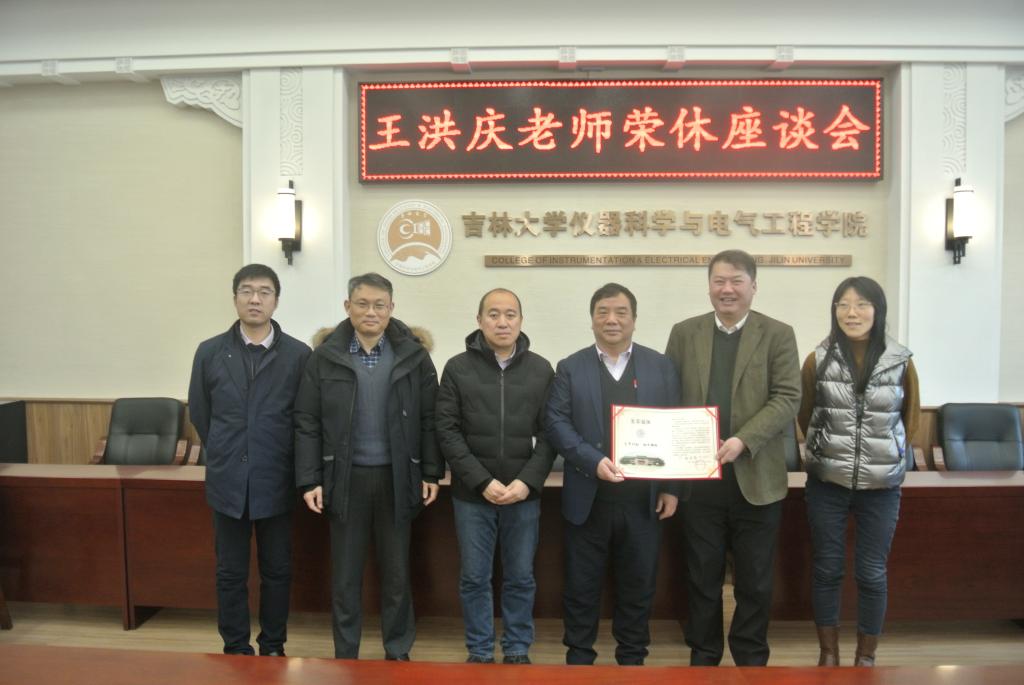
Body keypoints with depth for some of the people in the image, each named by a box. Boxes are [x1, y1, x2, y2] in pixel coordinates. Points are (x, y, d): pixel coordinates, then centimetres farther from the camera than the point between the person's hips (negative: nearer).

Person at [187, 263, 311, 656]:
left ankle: (273, 647, 27)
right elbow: (199, 414, 10)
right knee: (231, 573, 11)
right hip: (228, 481, 1)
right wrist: (225, 455, 11)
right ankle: (236, 649, 26)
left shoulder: (299, 355, -5)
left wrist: (276, 457, 3)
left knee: (277, 571, 11)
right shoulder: (210, 352, 1)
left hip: (276, 481, -1)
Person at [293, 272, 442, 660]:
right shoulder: (325, 358, -2)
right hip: (346, 478, 0)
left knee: (397, 573, 12)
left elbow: (428, 419, 1)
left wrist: (431, 473, -3)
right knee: (345, 576, 11)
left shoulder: (413, 356, -1)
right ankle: (345, 656, 27)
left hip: (396, 478, 0)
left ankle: (398, 652, 29)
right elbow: (307, 423, -1)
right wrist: (309, 480, -6)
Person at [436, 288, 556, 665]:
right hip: (472, 495, 0)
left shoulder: (541, 370, 2)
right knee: (474, 578, 9)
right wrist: (482, 481, -13)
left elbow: (550, 433, -1)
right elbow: (447, 431, -6)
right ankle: (479, 652, 26)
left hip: (524, 495, 1)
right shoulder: (457, 368, -1)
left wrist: (527, 481, -12)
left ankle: (518, 651, 28)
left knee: (521, 578, 11)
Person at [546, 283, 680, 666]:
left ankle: (632, 658, 30)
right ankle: (579, 657, 26)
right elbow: (557, 424, -5)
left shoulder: (661, 366, 6)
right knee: (581, 586, 10)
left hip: (644, 499, 1)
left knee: (638, 585, 12)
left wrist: (671, 487, 0)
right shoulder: (570, 368, 4)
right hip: (588, 498, -1)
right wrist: (593, 461, -19)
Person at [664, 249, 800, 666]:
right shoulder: (684, 333, 6)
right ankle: (703, 656, 28)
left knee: (755, 580, 11)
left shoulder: (778, 335, 0)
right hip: (698, 477, 1)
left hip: (756, 478, -1)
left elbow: (787, 399, -8)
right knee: (702, 577, 12)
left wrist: (743, 440, -21)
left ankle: (751, 659, 29)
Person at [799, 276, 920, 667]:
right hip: (826, 484, 0)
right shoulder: (818, 360, -4)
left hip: (881, 487, 0)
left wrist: (890, 455, 11)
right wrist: (827, 451, 10)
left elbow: (911, 416, 11)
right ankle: (828, 653, 25)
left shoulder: (901, 362, -4)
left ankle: (866, 657, 25)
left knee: (872, 574, 8)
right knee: (827, 570, 9)